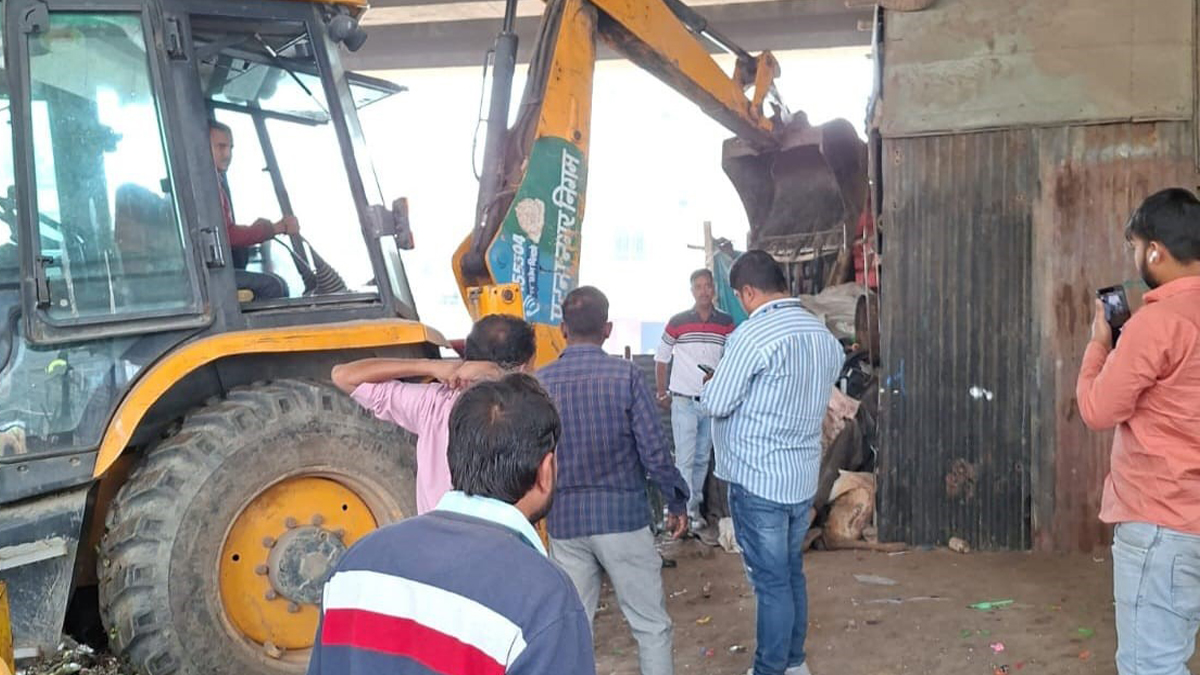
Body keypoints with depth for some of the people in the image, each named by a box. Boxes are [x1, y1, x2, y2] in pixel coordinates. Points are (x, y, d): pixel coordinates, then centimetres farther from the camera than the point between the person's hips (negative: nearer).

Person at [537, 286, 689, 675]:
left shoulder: (540, 382, -1)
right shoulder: (626, 374, -9)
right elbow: (654, 451, -10)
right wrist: (677, 502, 5)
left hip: (564, 520, 3)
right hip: (622, 515, -3)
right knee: (651, 625, 9)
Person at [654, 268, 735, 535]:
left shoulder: (727, 323, 2)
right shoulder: (677, 322, -4)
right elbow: (661, 359, 5)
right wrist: (662, 393, 4)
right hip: (684, 401, -3)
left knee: (703, 458, 12)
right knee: (685, 459, -5)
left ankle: (694, 506, 24)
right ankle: (688, 512, -1)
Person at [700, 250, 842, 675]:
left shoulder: (754, 334, -18)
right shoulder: (825, 336, 6)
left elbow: (716, 404, -15)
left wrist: (712, 384, 6)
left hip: (757, 479, -7)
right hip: (803, 477, 7)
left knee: (771, 581, 2)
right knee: (792, 573, 19)